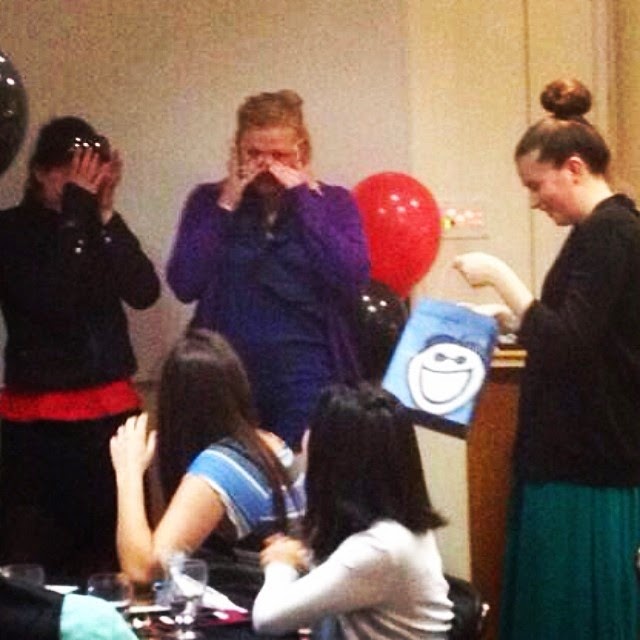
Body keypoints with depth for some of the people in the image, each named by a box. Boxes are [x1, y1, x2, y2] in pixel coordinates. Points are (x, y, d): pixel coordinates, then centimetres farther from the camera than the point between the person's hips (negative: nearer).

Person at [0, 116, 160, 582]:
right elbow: (50, 301, -18)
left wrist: (104, 214, -12)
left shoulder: (98, 227, 9)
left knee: (116, 556, 2)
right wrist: (75, 213, -15)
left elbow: (145, 293, -7)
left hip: (112, 410, 4)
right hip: (38, 418, -4)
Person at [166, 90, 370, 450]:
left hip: (307, 379, -1)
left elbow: (354, 279, -10)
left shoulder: (333, 203, 7)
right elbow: (184, 285, -4)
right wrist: (226, 207, -6)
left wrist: (303, 200, -8)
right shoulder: (210, 201, 9)